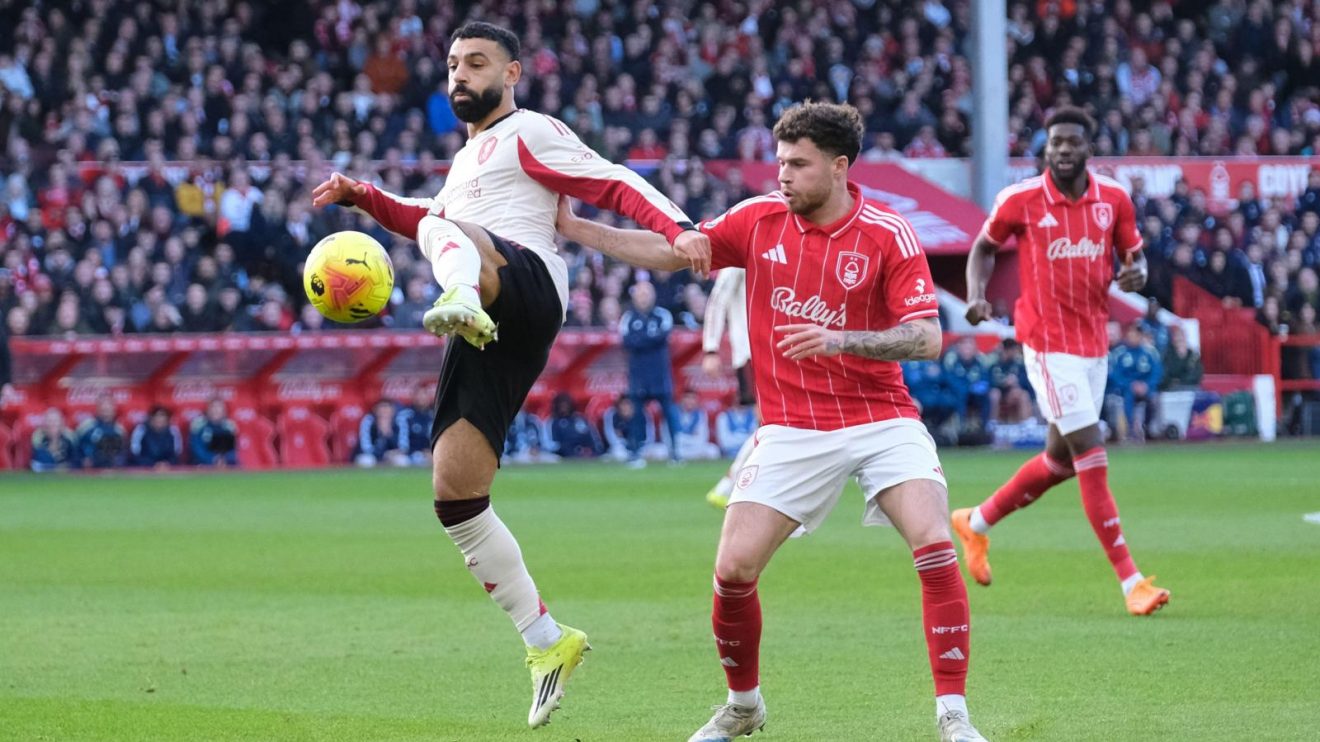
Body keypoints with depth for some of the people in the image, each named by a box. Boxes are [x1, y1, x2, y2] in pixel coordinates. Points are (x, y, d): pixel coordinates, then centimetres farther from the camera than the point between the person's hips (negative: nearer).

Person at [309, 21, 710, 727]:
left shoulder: (528, 131, 10)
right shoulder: (468, 157, 35)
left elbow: (614, 185, -1)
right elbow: (427, 219, 53)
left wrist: (676, 227, -18)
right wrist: (362, 197, 38)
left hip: (526, 278, -8)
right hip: (494, 334, 8)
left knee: (442, 231, -36)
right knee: (455, 496, -1)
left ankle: (461, 303, -71)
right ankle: (547, 642, 4)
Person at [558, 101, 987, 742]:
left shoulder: (888, 235, -10)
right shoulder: (759, 220, 1)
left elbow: (926, 338, -16)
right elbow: (670, 252, 8)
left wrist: (841, 340, -30)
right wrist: (572, 227, 2)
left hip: (881, 419, -2)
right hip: (793, 430, 2)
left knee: (935, 545, -22)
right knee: (733, 568, -8)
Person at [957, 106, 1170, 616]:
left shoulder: (1113, 199, 2)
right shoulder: (1020, 200, -7)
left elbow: (1134, 254, 12)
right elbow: (984, 247, 8)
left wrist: (1136, 273, -11)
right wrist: (976, 296, -9)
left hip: (1095, 343, 6)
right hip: (1048, 343, -6)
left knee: (1061, 459, 16)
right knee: (1092, 456, -12)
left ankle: (977, 522, 39)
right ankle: (1131, 582, -11)